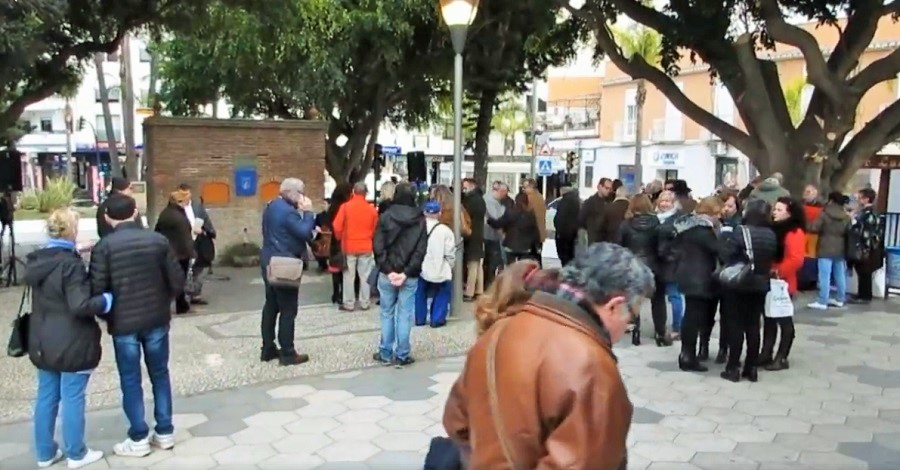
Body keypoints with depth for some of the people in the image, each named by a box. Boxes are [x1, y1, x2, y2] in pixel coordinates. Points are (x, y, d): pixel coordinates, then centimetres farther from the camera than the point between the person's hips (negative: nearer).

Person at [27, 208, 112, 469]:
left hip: (42, 342, 8)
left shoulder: (36, 260, 4)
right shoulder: (71, 264, -21)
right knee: (72, 398, 4)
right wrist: (106, 300, -10)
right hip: (72, 343, -8)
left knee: (46, 396, 16)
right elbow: (80, 306, -27)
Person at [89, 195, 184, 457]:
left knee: (130, 381, 9)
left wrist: (106, 314, 7)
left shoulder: (104, 247, -10)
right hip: (157, 320, 3)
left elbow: (97, 289, -12)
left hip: (123, 323, -2)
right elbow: (177, 281, -2)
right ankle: (165, 432, 23)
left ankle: (139, 439, 16)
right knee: (160, 375, 15)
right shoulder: (158, 240, -2)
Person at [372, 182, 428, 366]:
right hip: (410, 276, 0)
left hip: (387, 274, 0)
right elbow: (421, 250, -7)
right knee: (405, 315, 5)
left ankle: (385, 354, 16)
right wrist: (406, 272, -9)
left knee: (387, 314, 11)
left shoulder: (385, 216, -1)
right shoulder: (420, 219, -1)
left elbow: (378, 247, -8)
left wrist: (388, 270, -8)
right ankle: (401, 355, 7)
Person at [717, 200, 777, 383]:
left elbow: (725, 255, -15)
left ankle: (733, 368, 3)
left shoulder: (740, 232, -16)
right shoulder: (771, 235, 2)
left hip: (737, 284, -5)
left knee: (735, 325, 2)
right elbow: (772, 258, 11)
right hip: (760, 284, 5)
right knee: (753, 326, 9)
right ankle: (751, 368, 13)